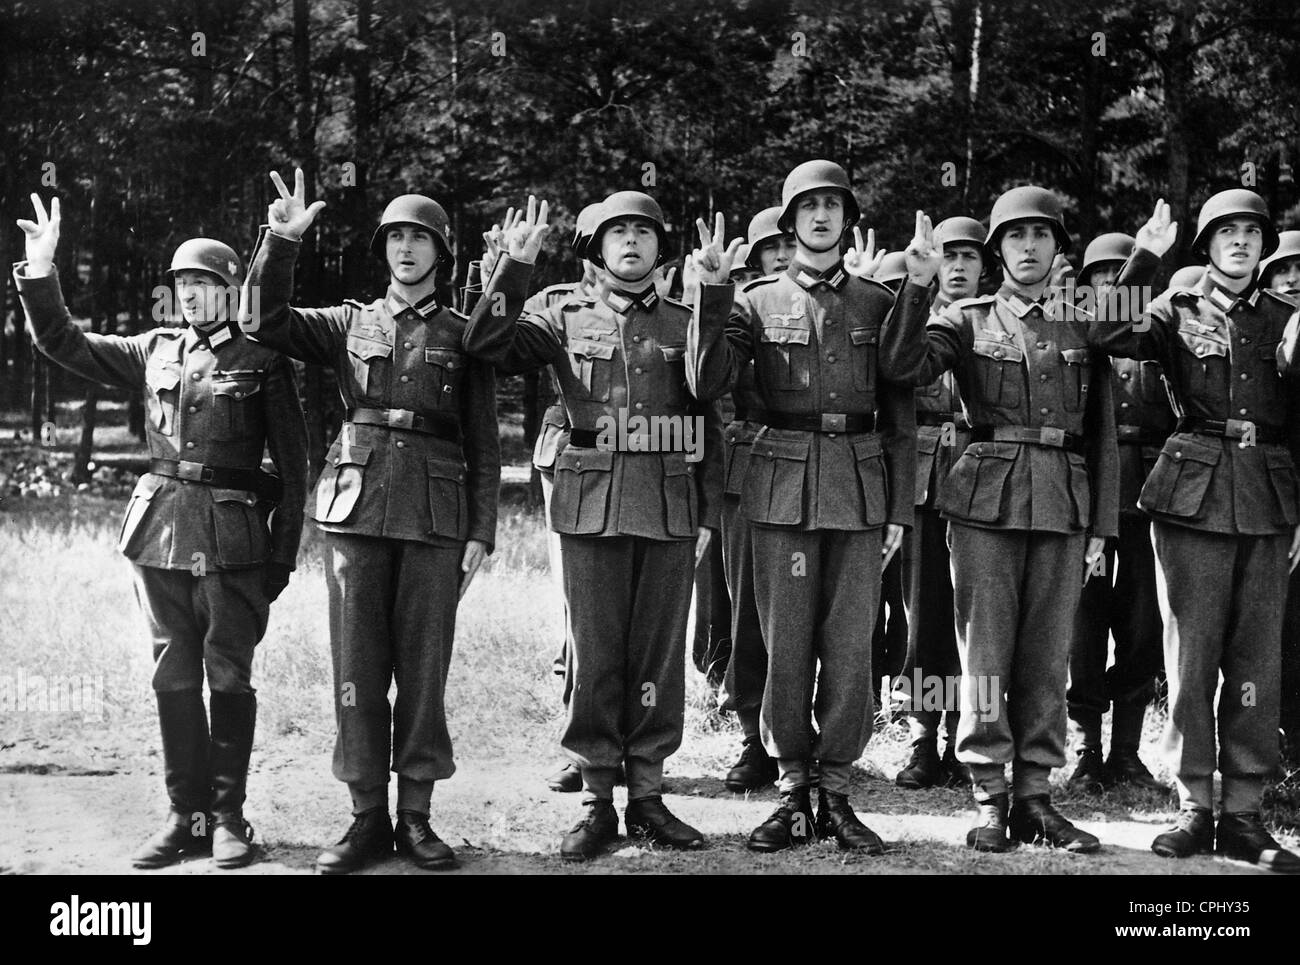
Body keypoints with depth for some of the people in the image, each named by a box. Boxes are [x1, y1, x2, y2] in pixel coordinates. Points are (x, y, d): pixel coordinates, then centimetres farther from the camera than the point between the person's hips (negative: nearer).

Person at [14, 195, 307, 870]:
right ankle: (186, 816, 15)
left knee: (228, 677, 1)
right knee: (174, 678, 7)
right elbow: (62, 343, 15)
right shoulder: (155, 351, 12)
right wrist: (39, 272, 2)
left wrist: (282, 555, -4)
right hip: (161, 530, 4)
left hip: (233, 536, -4)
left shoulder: (261, 360, 0)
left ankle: (228, 817, 11)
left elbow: (292, 466, 0)